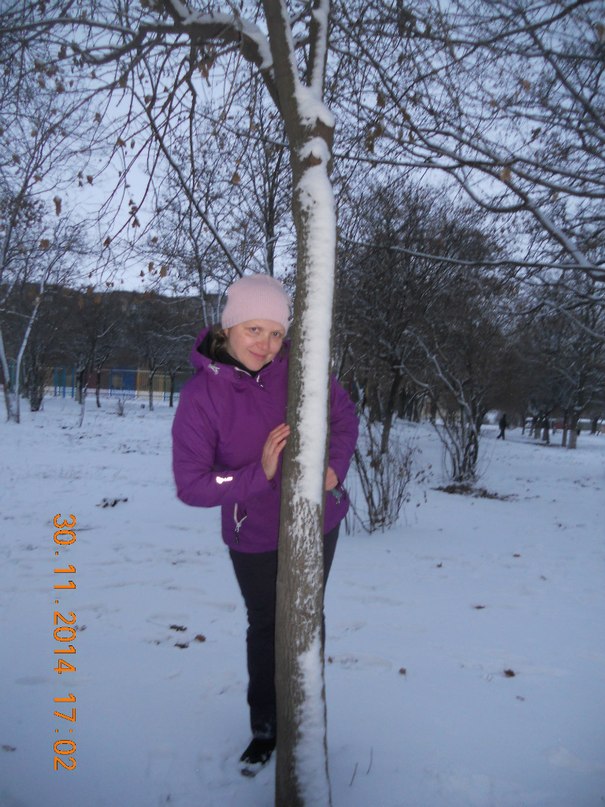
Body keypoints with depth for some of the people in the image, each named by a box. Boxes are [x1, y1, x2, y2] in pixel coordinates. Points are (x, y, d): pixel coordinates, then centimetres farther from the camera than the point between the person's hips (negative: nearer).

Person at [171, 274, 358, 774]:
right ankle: (265, 728, 41)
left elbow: (343, 414, -3)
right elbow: (191, 484, -20)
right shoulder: (201, 395, -20)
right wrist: (258, 474, -32)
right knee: (265, 628, 18)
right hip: (255, 538, -2)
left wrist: (336, 467, -19)